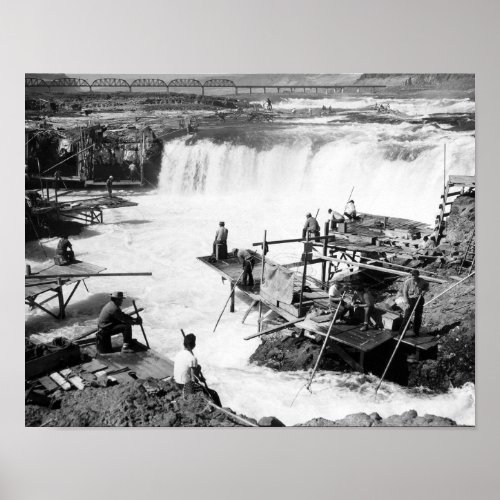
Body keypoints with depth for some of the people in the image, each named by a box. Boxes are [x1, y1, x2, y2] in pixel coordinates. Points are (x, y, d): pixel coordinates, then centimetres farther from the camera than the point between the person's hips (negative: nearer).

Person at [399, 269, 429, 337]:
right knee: (407, 316, -8)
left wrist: (424, 291, -4)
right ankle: (401, 333, -3)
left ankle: (416, 332, 26)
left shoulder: (422, 281, -5)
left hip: (419, 300, 3)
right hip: (411, 299, -3)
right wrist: (406, 303, -15)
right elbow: (405, 293, -9)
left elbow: (427, 285, 17)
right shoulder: (407, 282, -13)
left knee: (418, 317, 11)